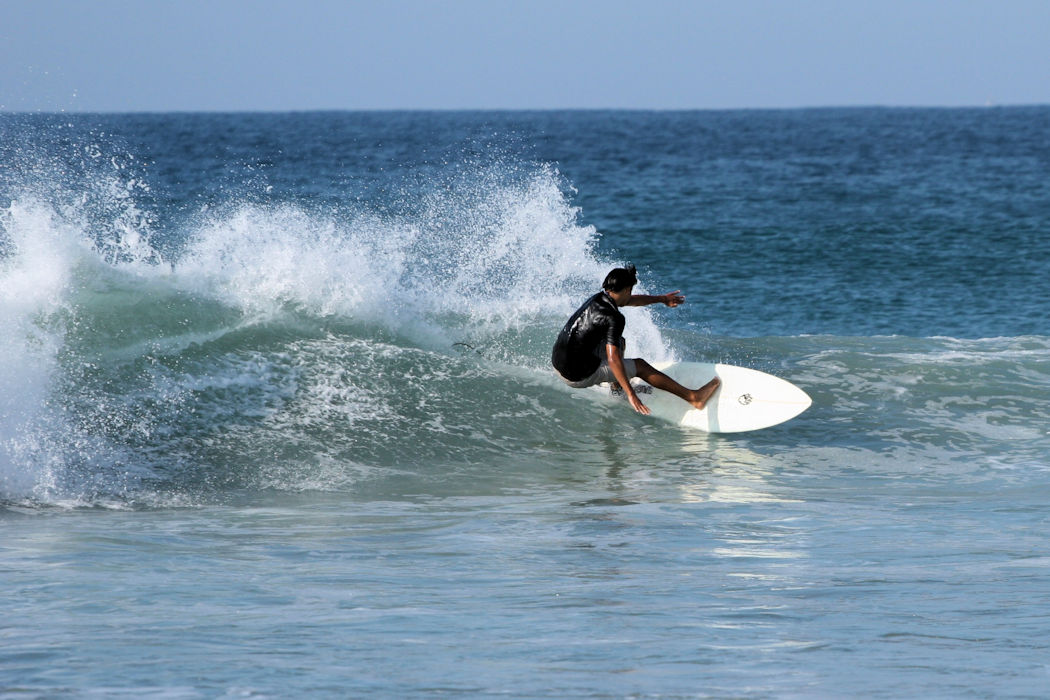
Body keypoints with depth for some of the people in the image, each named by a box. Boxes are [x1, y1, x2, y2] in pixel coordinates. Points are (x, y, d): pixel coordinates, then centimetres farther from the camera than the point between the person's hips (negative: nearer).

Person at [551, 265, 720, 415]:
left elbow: (632, 300, 27)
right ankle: (693, 397, 6)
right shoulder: (613, 318, -21)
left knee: (618, 341, 25)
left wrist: (661, 299, 41)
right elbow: (613, 359, -30)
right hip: (578, 377, -8)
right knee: (640, 366, 2)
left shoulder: (598, 299, 7)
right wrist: (631, 395, -33)